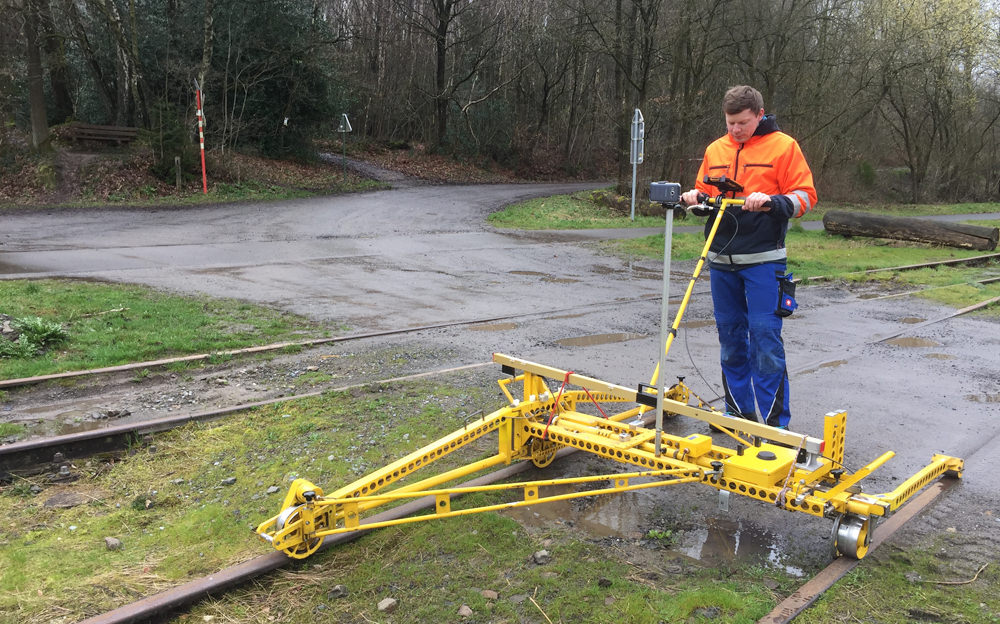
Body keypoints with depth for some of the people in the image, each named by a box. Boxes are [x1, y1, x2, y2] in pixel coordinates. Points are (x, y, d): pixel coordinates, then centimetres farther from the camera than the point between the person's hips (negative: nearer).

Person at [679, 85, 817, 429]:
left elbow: (805, 197, -5)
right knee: (730, 336, 11)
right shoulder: (715, 150, 13)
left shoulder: (783, 146, -2)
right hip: (721, 259, 5)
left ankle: (775, 421, 2)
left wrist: (771, 202, -23)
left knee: (765, 336, -7)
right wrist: (695, 197, -1)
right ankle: (739, 411, 23)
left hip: (763, 260, -5)